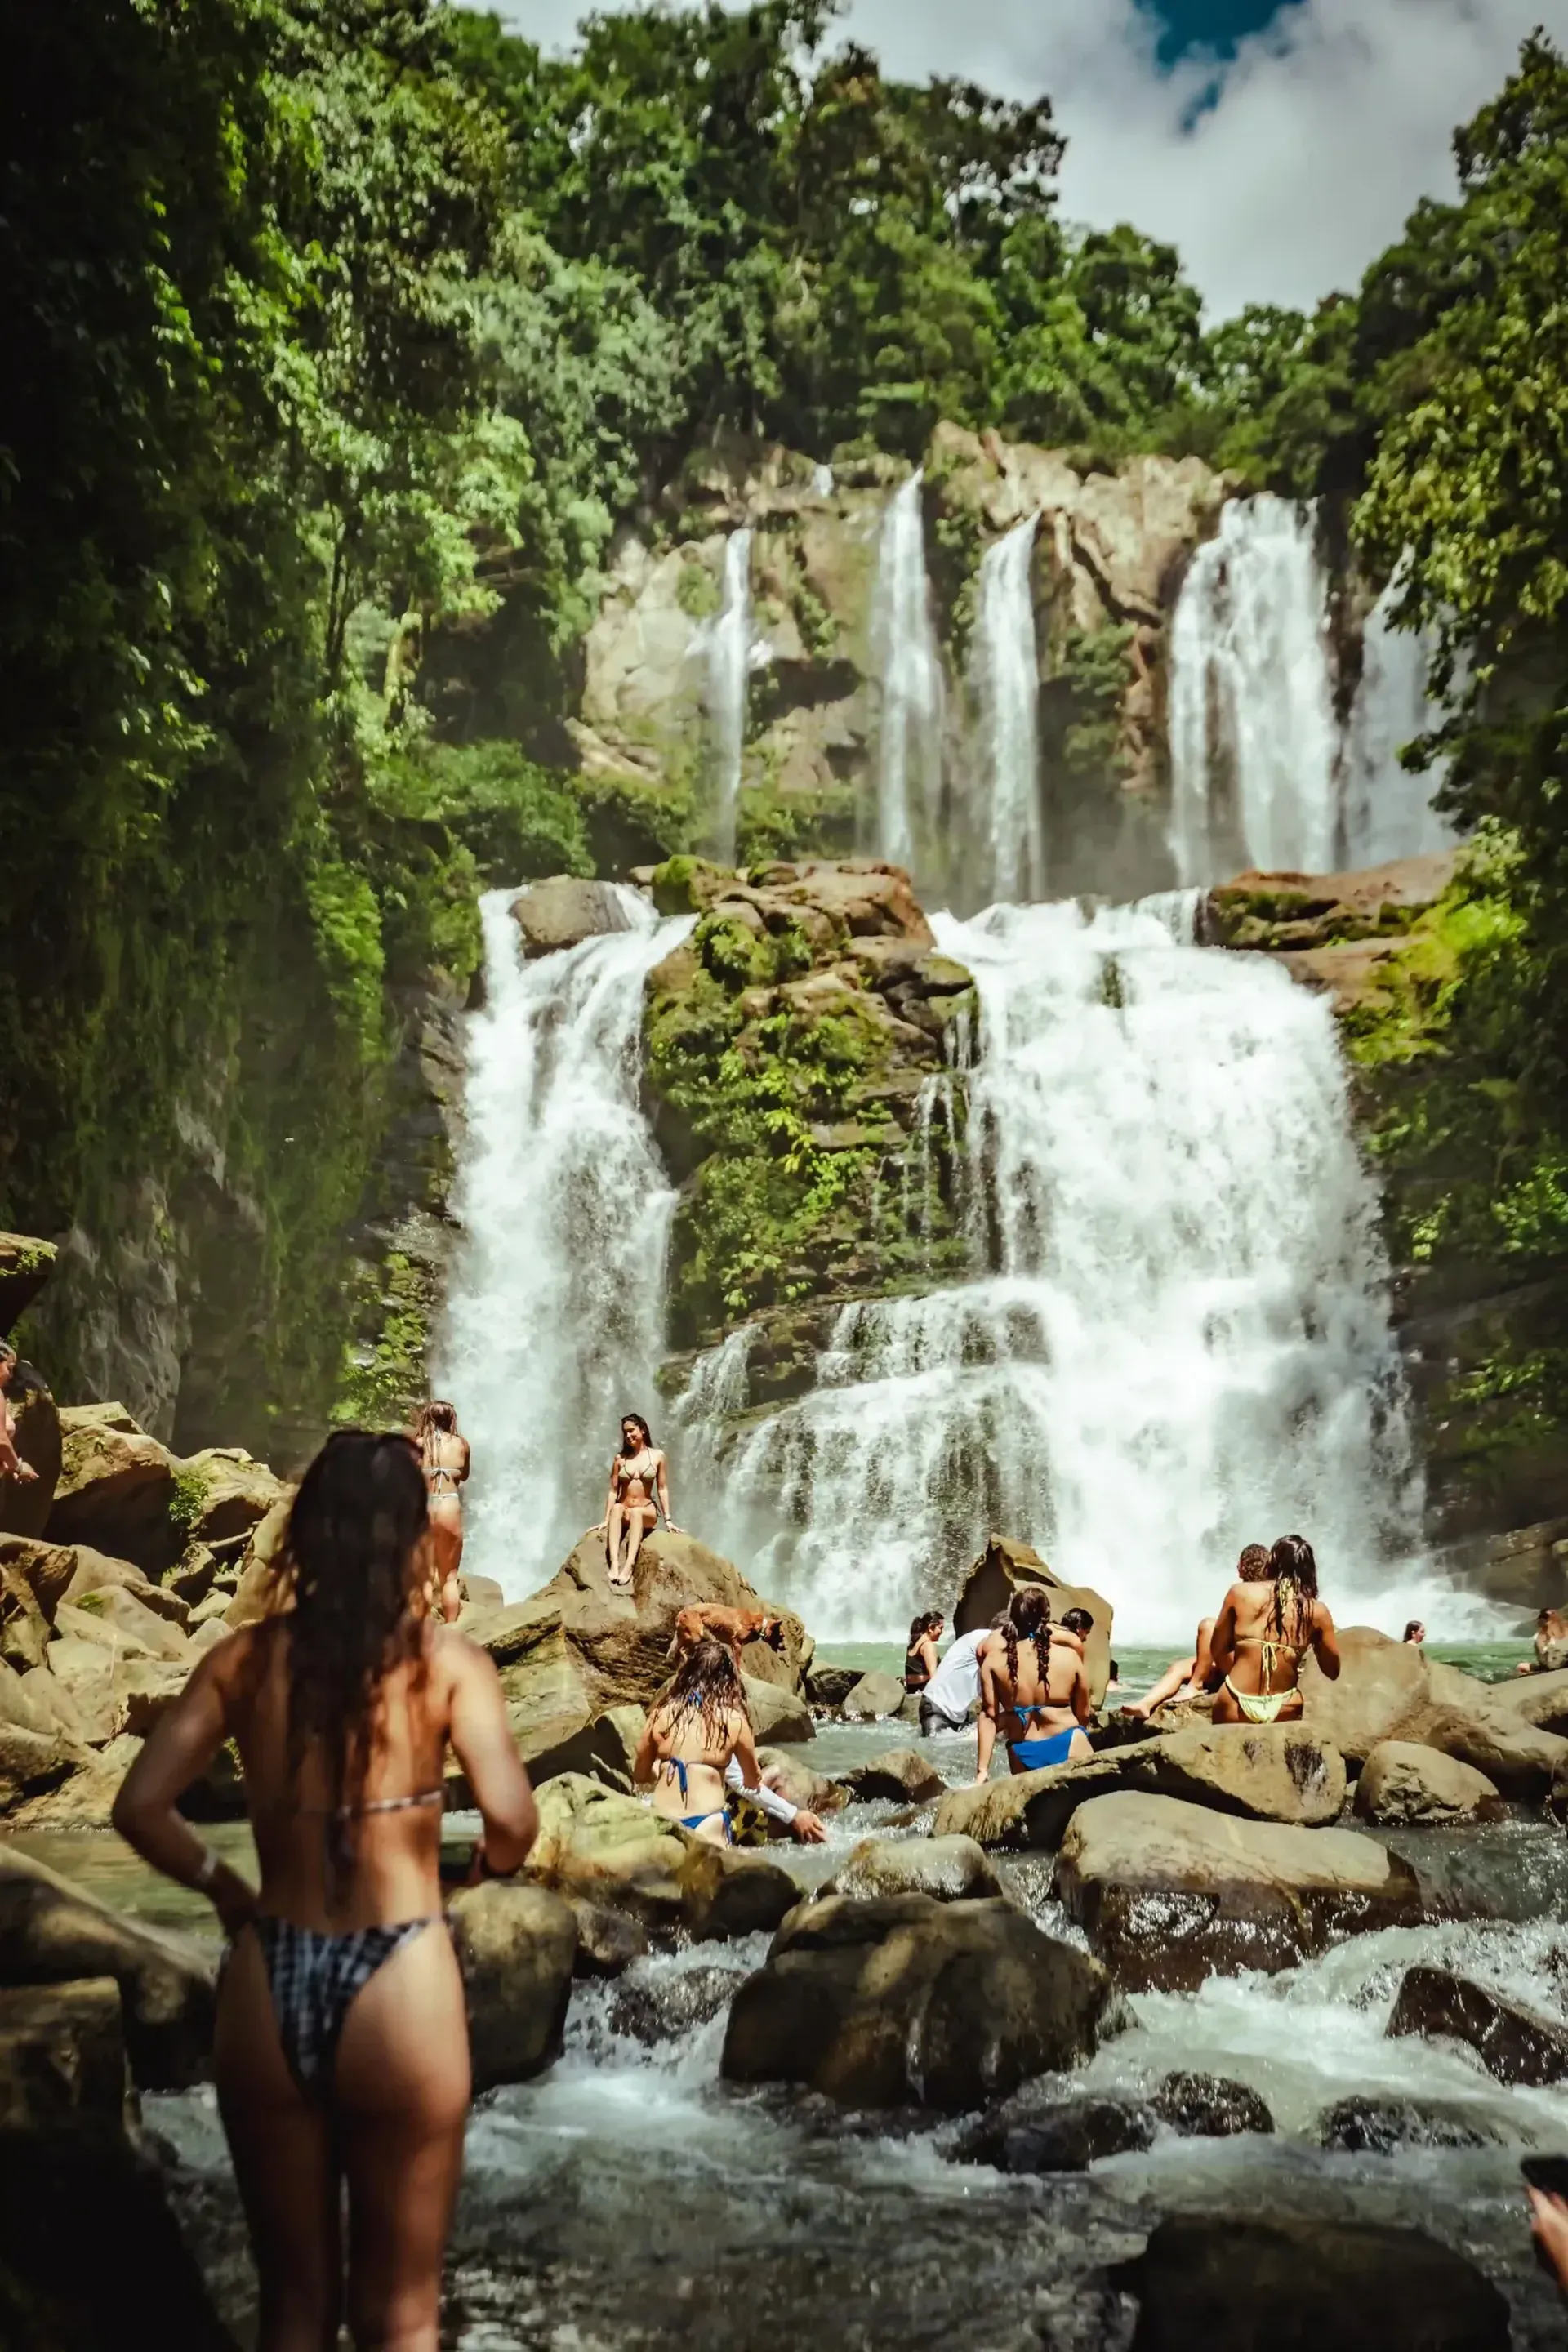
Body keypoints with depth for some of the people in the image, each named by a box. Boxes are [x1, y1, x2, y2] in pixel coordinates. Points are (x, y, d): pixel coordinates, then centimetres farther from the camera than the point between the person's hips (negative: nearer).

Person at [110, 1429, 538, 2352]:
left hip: (267, 1986, 3)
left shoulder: (244, 1658, -1)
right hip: (397, 1989, -3)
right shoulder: (447, 1660, -9)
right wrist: (487, 1873, 4)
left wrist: (224, 1888, 9)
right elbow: (512, 1822, -18)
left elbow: (140, 1807, -6)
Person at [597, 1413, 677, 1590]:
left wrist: (668, 1519, -2)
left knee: (636, 1512, -37)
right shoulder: (620, 1458, 8)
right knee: (616, 1508, -35)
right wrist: (605, 1520, -1)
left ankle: (629, 1565, -50)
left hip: (647, 1512, -1)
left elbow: (662, 1489, 4)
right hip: (623, 1511, 1)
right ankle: (614, 1563, -50)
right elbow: (613, 1490, 5)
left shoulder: (657, 1456, 5)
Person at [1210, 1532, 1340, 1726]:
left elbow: (1219, 1650, 7)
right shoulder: (1317, 1611, -2)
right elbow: (1333, 1672, 7)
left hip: (1235, 1709, 0)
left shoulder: (1240, 1593, -1)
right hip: (1284, 1713, 0)